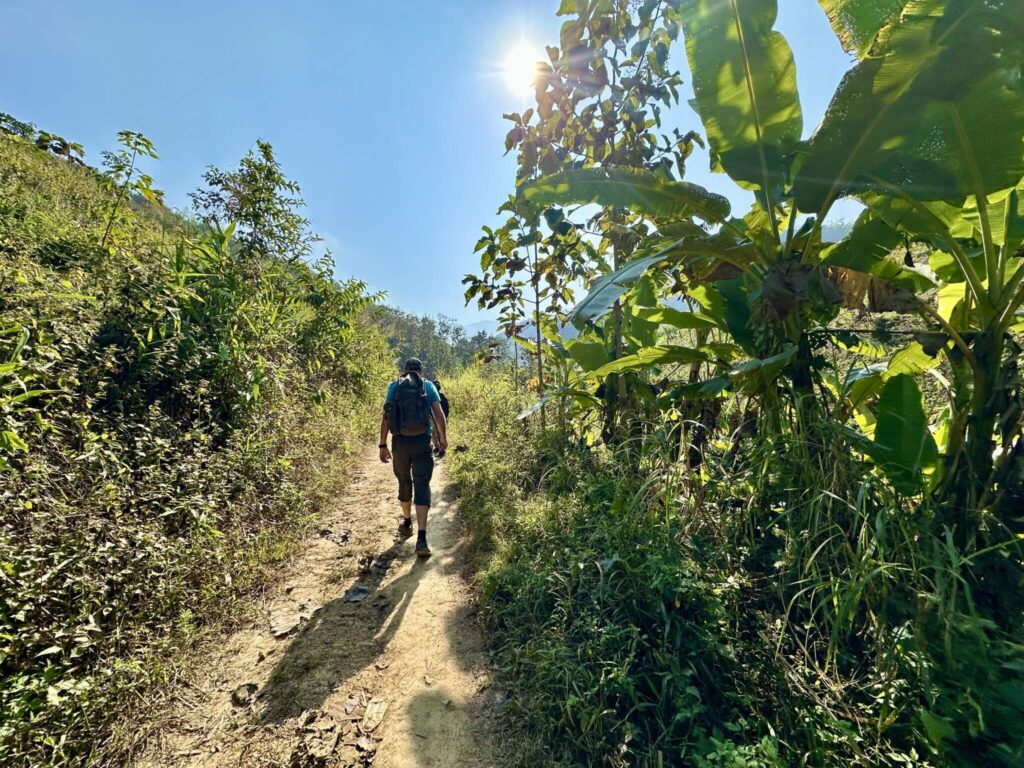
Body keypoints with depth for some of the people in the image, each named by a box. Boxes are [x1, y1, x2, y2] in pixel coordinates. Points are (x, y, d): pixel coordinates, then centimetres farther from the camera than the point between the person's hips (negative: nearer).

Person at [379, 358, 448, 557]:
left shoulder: (394, 386, 9)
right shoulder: (428, 385, 5)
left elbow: (385, 417, 2)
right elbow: (439, 415, 0)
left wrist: (383, 445, 4)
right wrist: (443, 438, 12)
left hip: (400, 441, 2)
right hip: (422, 441, -2)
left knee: (404, 482, 20)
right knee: (422, 487, -2)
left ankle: (407, 523, 39)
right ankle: (421, 538, -12)